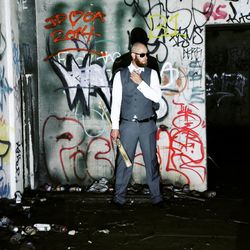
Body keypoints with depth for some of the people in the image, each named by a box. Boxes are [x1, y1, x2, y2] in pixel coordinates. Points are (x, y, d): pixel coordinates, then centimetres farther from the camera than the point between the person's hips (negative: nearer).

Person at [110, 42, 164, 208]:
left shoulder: (151, 74, 2)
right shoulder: (120, 75, -1)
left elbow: (157, 97, -10)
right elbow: (116, 102, -2)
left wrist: (140, 82, -16)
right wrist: (115, 127, -5)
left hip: (147, 125, 1)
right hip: (128, 125, -1)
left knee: (151, 161, 6)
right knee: (125, 161, 4)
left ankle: (156, 197, 17)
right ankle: (119, 197, 16)